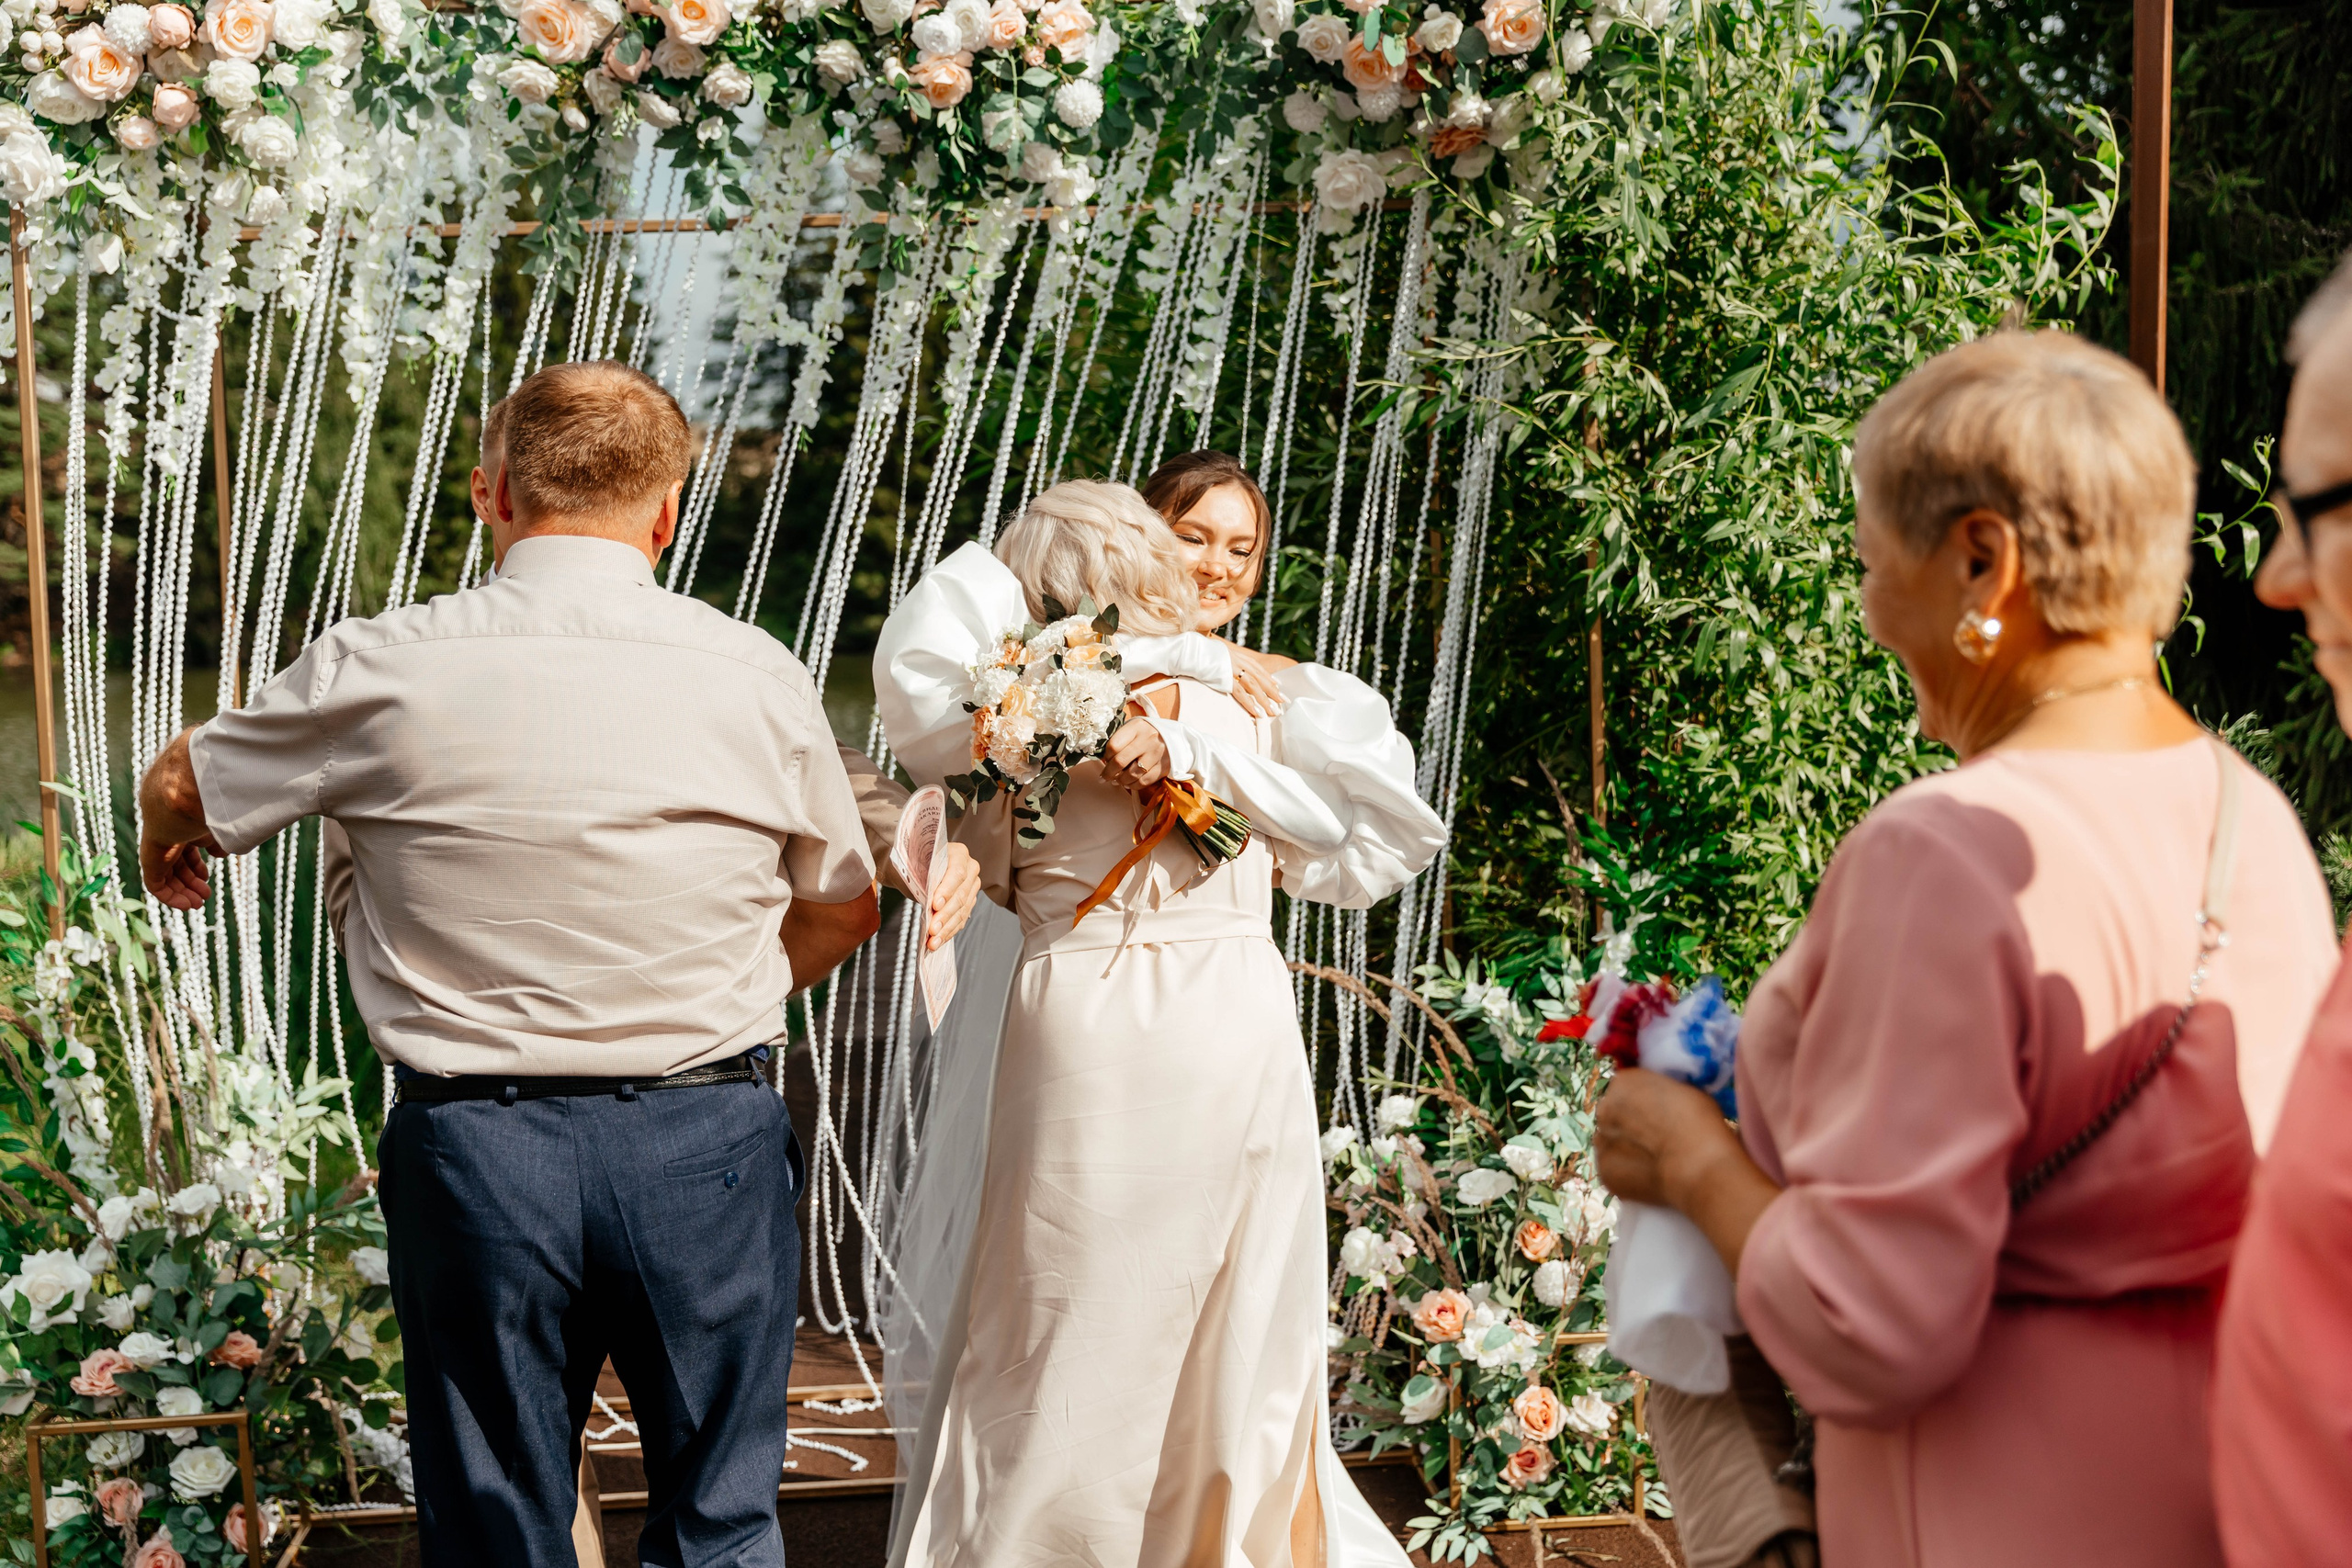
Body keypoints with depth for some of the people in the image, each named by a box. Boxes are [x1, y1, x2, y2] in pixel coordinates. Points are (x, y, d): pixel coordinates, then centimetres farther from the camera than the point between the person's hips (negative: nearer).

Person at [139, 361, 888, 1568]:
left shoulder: (381, 669, -7)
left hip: (472, 1144, 0)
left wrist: (168, 855, 35)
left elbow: (182, 792, 12)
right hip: (707, 1146, 1)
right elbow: (846, 907, 9)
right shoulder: (757, 677, -5)